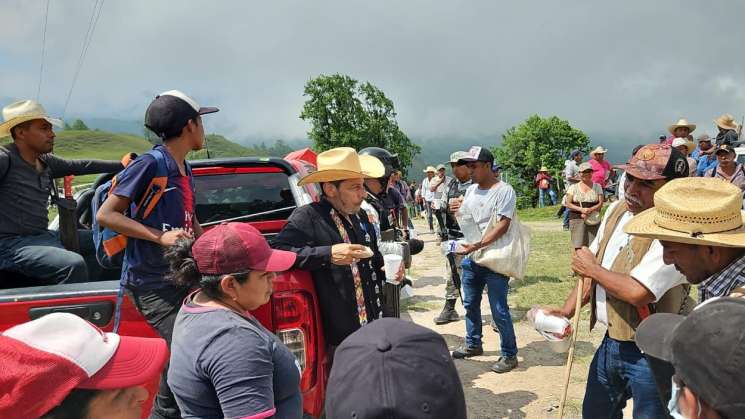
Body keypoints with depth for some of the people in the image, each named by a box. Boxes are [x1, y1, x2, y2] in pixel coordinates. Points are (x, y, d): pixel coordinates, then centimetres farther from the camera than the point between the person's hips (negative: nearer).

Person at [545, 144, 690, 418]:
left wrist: (591, 268, -16)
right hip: (611, 342, 8)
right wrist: (566, 312, 1)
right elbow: (592, 271, 10)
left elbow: (637, 292, -32)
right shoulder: (617, 211, 1)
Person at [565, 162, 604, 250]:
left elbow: (600, 203, 4)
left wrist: (590, 210, -15)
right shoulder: (573, 187, 8)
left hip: (593, 219, 2)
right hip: (577, 219, -1)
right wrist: (581, 209, -15)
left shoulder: (597, 187, 12)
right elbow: (568, 204, 0)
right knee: (578, 246, -9)